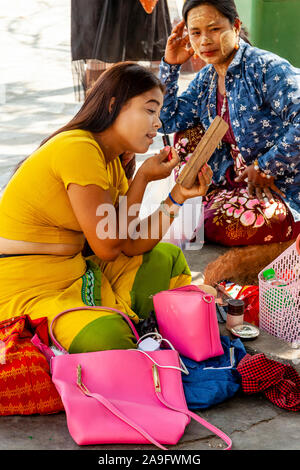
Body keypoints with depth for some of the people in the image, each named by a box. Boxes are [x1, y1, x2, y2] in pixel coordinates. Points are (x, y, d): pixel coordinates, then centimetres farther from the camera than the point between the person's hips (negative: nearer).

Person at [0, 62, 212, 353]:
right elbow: (108, 248, -17)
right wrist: (142, 178, -8)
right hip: (28, 293, -10)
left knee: (168, 258, 17)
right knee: (107, 336, -36)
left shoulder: (111, 163, 12)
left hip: (74, 273, 10)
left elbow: (131, 245, 5)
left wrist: (178, 197, -2)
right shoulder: (78, 149, -19)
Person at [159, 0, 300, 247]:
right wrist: (170, 65, 1)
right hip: (241, 177, 8)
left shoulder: (267, 68, -20)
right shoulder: (206, 79, 6)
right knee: (188, 133, 6)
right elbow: (167, 120, 7)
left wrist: (265, 168, -22)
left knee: (216, 224, -25)